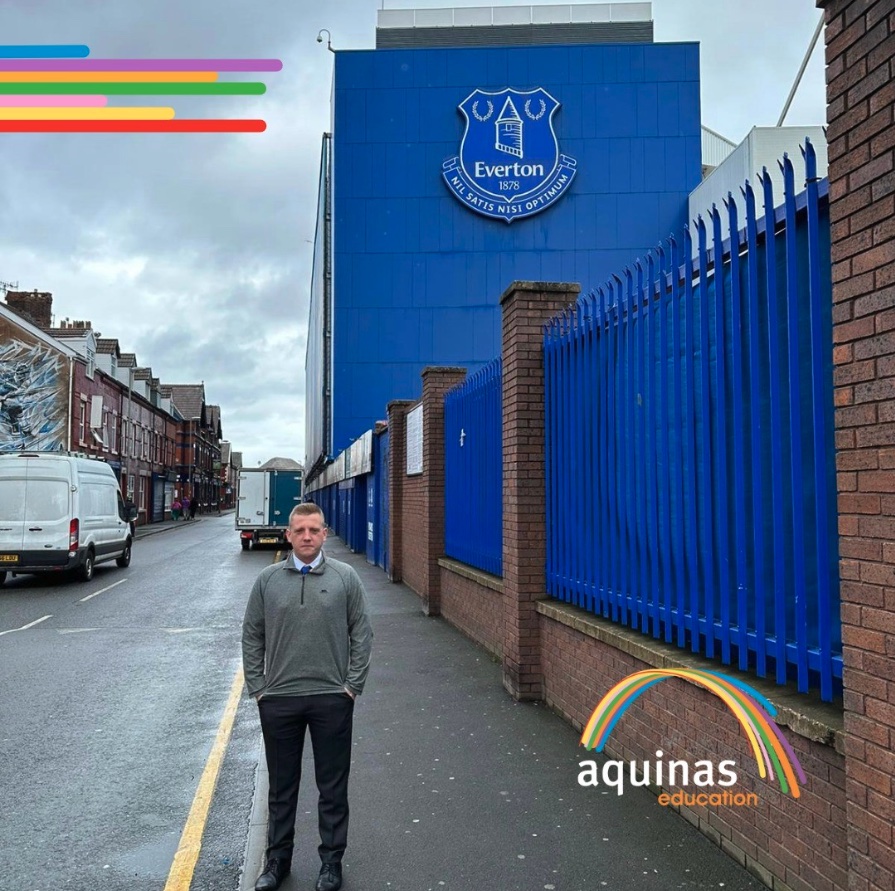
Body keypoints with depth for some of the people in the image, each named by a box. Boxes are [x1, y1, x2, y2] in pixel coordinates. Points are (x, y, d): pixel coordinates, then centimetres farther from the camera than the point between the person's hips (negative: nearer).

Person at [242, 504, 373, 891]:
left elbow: (361, 635, 1)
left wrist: (352, 686, -3)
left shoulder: (345, 577, -3)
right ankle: (278, 858, 30)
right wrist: (257, 688, 2)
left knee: (333, 786, 9)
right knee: (281, 785, 14)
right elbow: (252, 636, 7)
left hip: (332, 699, -1)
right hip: (278, 699, 1)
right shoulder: (268, 579, 1)